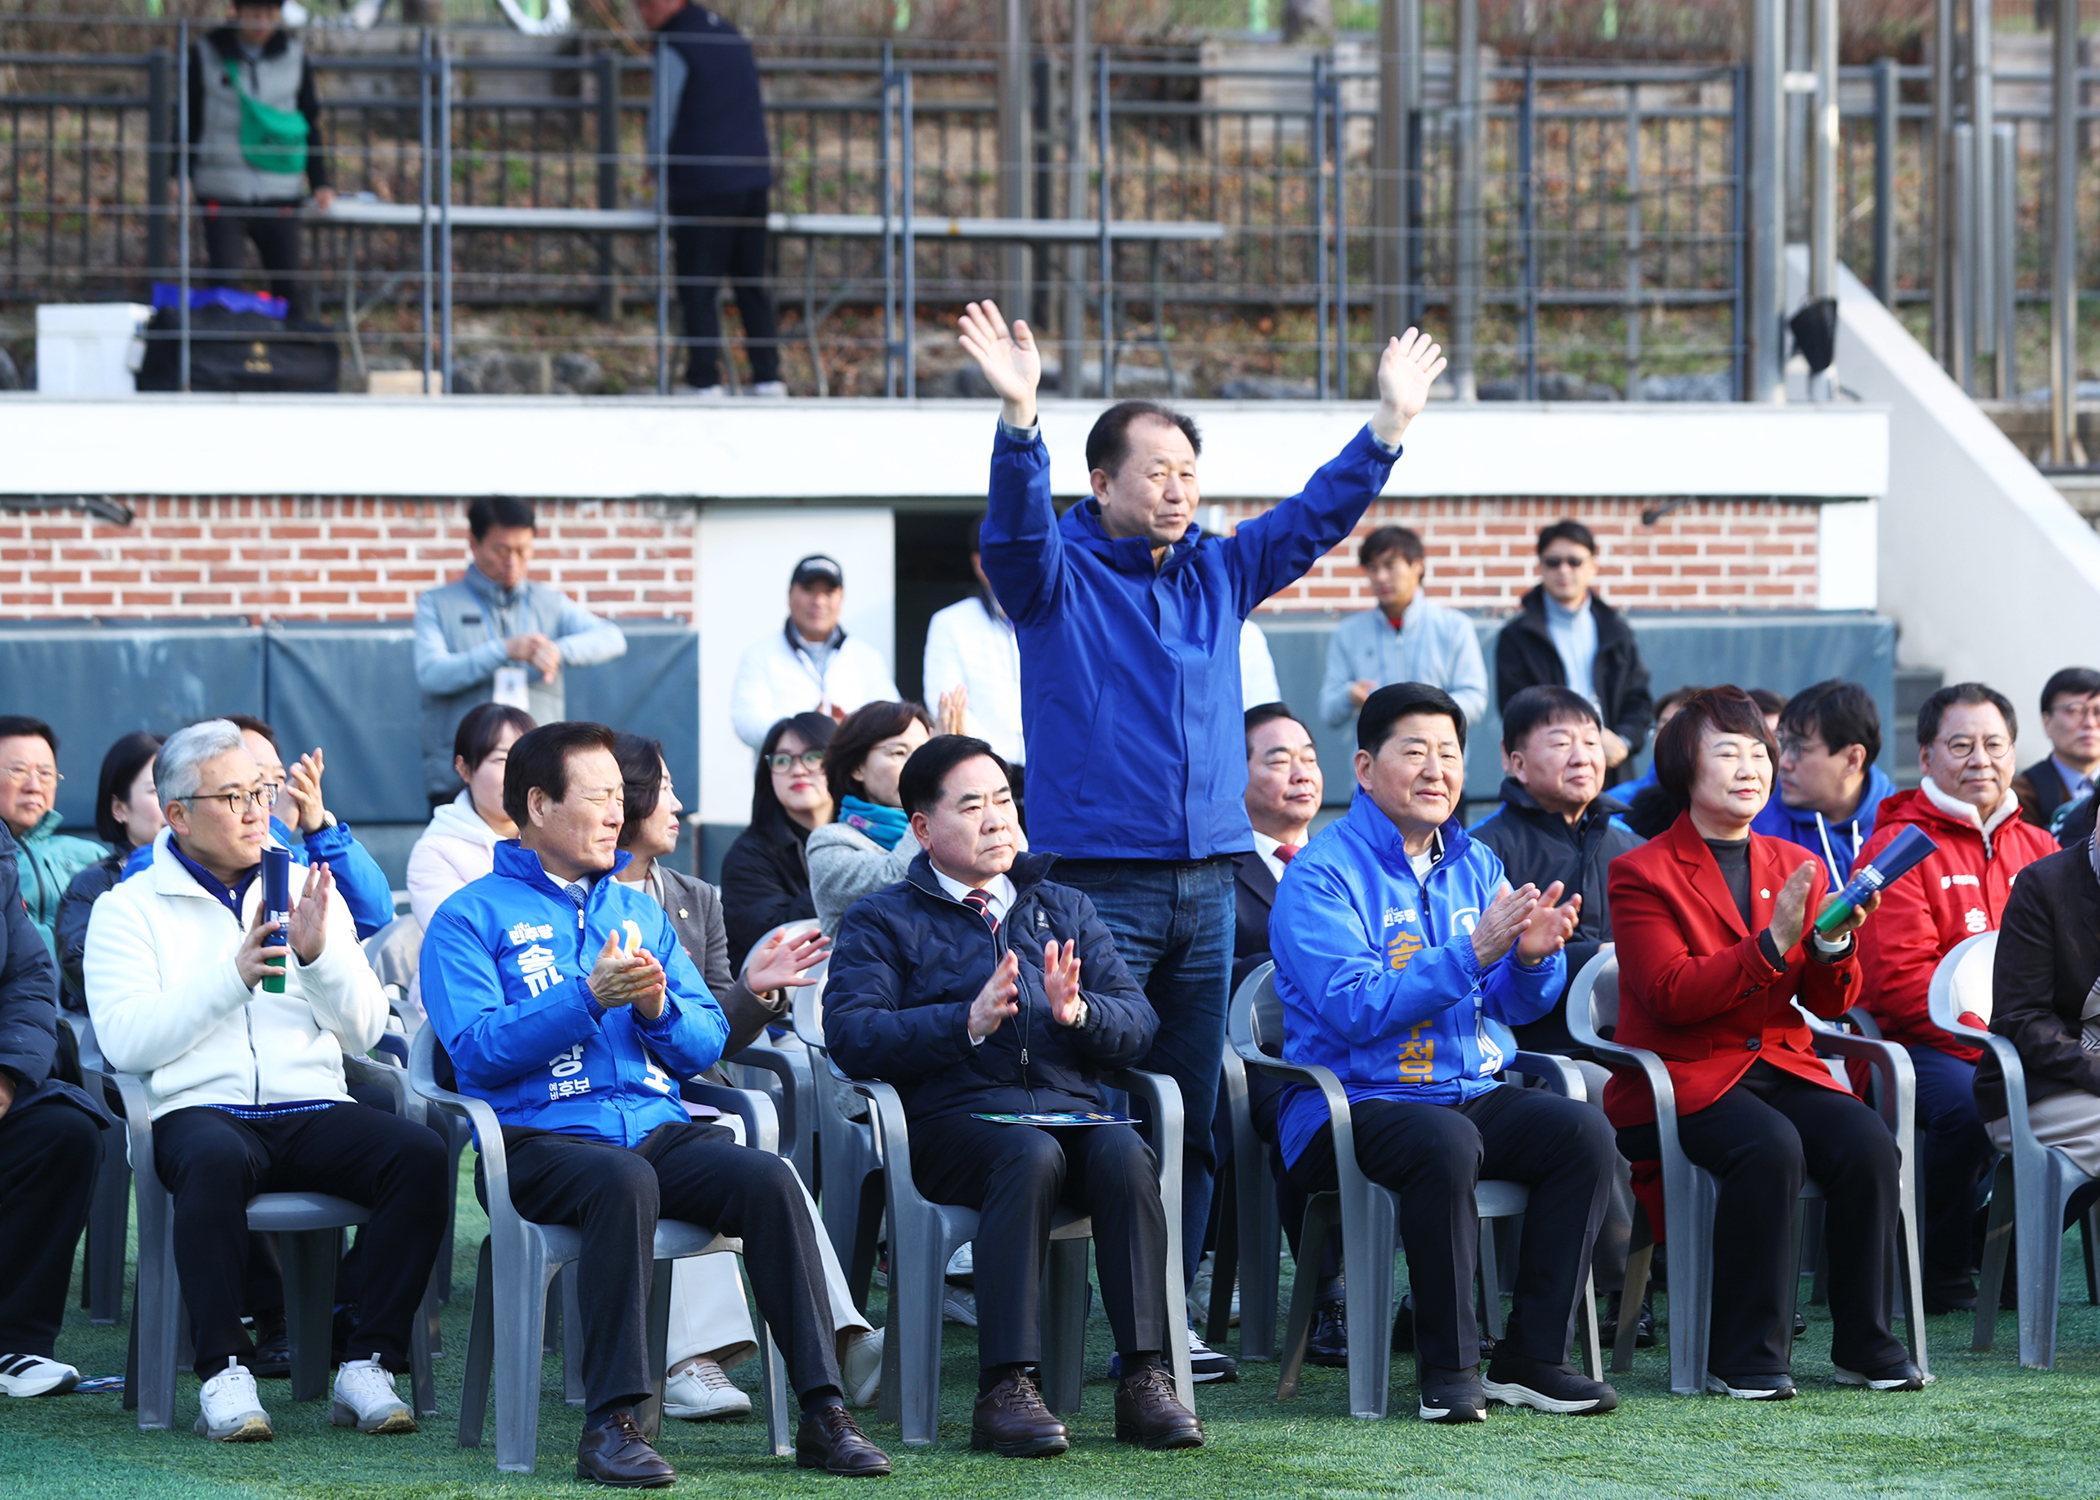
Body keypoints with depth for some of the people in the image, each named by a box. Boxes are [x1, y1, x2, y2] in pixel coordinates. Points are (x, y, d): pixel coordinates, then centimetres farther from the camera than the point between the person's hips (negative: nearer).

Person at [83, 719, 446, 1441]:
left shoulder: (304, 891, 20)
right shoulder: (129, 908, 10)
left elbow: (365, 1030, 12)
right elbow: (124, 1041, -6)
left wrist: (319, 955, -6)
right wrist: (233, 976, -14)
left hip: (314, 1111, 3)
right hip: (199, 1110, -3)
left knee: (419, 1152, -26)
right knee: (215, 1159, -39)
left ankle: (368, 1365, -24)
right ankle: (224, 1374, -33)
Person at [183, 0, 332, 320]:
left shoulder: (295, 56, 7)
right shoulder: (207, 53, 3)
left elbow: (310, 124, 14)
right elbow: (190, 119, 10)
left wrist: (320, 183, 6)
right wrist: (182, 175, 3)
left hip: (280, 195, 1)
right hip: (222, 194, -1)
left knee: (289, 286, 2)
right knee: (223, 282, -6)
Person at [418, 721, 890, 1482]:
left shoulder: (643, 912, 24)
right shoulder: (472, 918, 6)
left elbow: (707, 1042, 17)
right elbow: (477, 1050, -10)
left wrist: (657, 1007, -5)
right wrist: (588, 998, -18)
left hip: (658, 1127, 5)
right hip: (542, 1138, -5)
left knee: (769, 1178, -24)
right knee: (624, 1182, -38)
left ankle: (823, 1413, -27)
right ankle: (610, 1425, -38)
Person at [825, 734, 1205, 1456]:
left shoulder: (1065, 910, 25)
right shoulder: (883, 921, 14)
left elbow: (1138, 1025, 14)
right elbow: (851, 1034, -4)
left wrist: (1078, 1012, -9)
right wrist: (967, 1023, -15)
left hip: (1072, 1107, 3)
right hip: (954, 1118, -3)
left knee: (1125, 1153, -31)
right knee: (1031, 1154, -36)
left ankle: (1144, 1380, -33)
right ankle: (1005, 1390, -39)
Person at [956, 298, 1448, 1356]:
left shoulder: (1217, 573, 16)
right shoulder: (1058, 574, 0)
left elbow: (1316, 515, 15)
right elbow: (1018, 522, -19)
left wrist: (1390, 423, 4)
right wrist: (1018, 415, -36)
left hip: (1207, 885, 6)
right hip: (1098, 881, -6)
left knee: (1190, 1118, 8)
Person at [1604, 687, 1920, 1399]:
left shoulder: (1797, 866, 15)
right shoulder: (1641, 873, -2)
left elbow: (1831, 1004, 10)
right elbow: (1671, 996, -15)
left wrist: (1835, 941, -12)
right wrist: (1772, 941, -22)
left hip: (1781, 1065, 5)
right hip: (1684, 1076, -5)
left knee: (1868, 1145, -23)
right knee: (1771, 1147, -34)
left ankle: (1865, 1345, -11)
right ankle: (1746, 1357, -25)